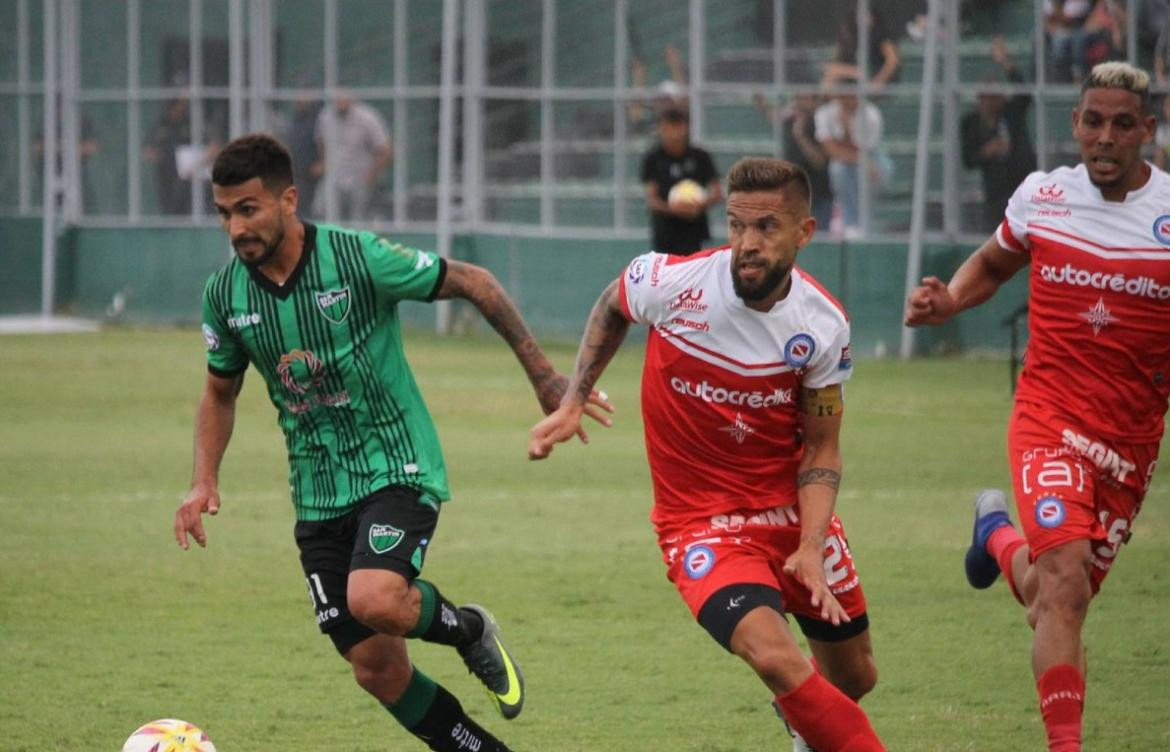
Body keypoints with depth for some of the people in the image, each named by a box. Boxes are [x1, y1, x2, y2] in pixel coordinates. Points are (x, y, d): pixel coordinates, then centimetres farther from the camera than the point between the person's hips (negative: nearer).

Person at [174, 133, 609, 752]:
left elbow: (472, 283, -3)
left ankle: (469, 631, 3)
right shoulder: (224, 295, -2)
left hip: (396, 468, -5)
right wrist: (204, 481, 1)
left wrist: (541, 374, 0)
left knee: (374, 601, -30)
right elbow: (220, 392, 16)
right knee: (377, 672, -1)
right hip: (318, 495, 5)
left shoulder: (360, 259, -16)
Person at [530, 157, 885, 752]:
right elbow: (611, 309, 8)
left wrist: (811, 546, -14)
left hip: (791, 509, 3)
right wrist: (572, 403, 3)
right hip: (700, 519, -3)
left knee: (854, 678, 16)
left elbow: (821, 447, -2)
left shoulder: (822, 324, -12)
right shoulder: (671, 283, -18)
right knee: (774, 656, -29)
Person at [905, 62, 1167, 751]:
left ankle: (1001, 536, 46)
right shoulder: (1041, 195, -1)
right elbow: (994, 263, 20)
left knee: (1051, 603, 13)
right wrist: (949, 300, 0)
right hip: (1050, 417, -1)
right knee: (1065, 579, -23)